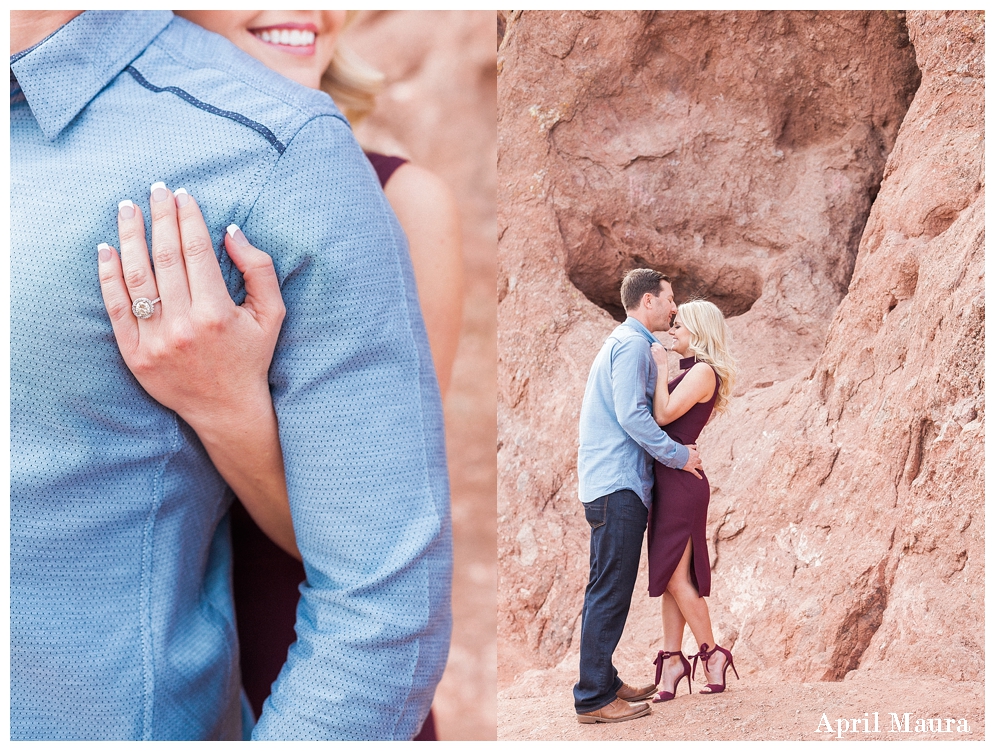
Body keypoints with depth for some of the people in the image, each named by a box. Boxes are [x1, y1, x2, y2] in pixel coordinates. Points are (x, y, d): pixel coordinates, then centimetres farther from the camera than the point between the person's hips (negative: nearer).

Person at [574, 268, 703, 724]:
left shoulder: (625, 343, 22)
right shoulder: (631, 344, -11)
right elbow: (631, 414, -19)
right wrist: (678, 455, -11)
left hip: (613, 484, 11)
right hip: (617, 485, -11)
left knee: (608, 591, 14)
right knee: (610, 591, -9)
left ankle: (604, 682, 20)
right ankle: (594, 699, -7)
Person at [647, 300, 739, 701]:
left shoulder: (703, 371, -11)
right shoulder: (689, 372, 18)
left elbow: (663, 414, -20)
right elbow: (662, 414, 15)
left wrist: (661, 367, -13)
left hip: (681, 482, -10)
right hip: (667, 480, 10)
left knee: (675, 577, -5)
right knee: (670, 577, 8)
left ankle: (712, 655, 5)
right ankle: (672, 660, 9)